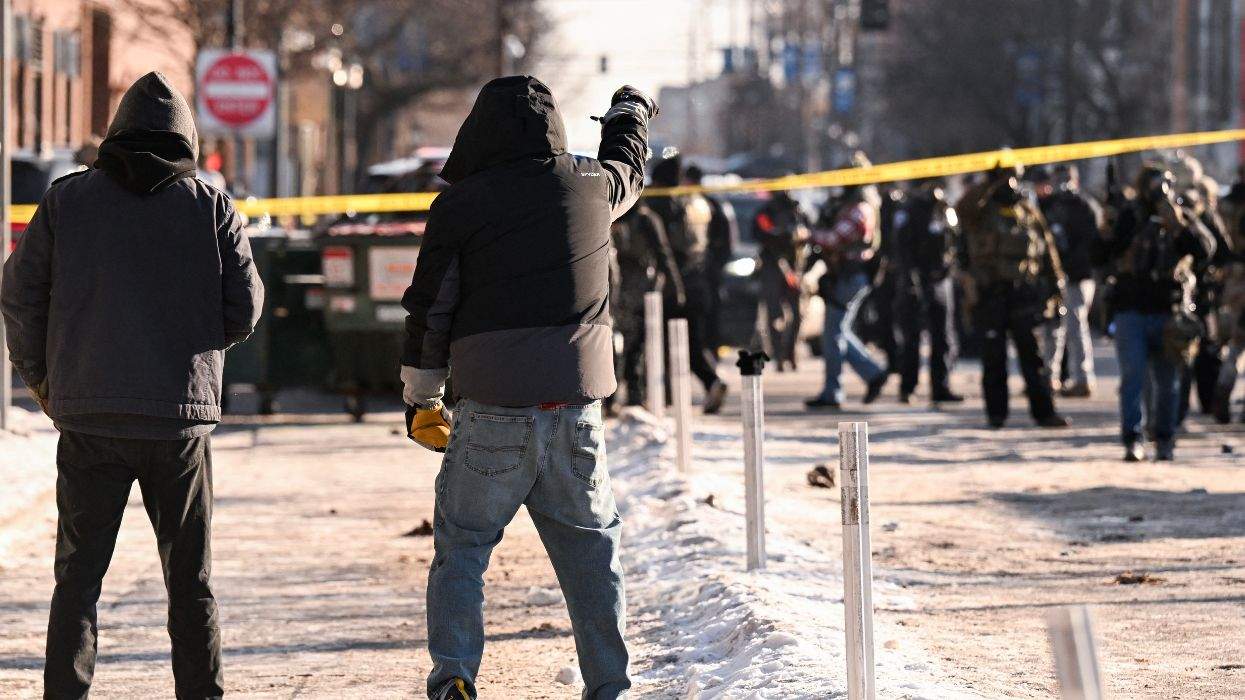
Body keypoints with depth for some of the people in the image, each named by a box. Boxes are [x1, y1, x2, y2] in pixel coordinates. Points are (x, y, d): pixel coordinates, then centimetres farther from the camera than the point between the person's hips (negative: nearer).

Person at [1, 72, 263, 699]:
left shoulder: (66, 200, 2)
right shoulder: (212, 207, 1)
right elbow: (243, 310, 0)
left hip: (87, 418, 0)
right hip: (182, 417, 0)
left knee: (78, 575, 6)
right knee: (191, 581, 10)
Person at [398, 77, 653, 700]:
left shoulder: (459, 204, -3)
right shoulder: (591, 185, 6)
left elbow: (429, 310, 1)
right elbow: (627, 165, 31)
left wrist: (419, 399, 13)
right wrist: (631, 111, 54)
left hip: (493, 411, -2)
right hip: (575, 404, 2)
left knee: (462, 544, 6)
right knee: (590, 549, 11)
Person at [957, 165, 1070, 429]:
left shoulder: (1029, 211, 13)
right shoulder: (982, 211, 3)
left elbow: (1047, 249, 16)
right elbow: (964, 209, -22)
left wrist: (1054, 287, 12)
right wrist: (990, 187, -18)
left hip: (1025, 292, 2)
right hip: (989, 295, -2)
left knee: (1033, 353, -1)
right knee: (994, 356, 3)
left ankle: (1043, 411, 0)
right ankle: (996, 413, 10)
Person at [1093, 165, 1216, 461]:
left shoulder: (1183, 218, 4)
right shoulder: (1129, 218, 4)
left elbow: (1205, 249, -12)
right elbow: (1099, 256, 1)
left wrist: (1179, 225, -23)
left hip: (1169, 311, 1)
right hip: (1130, 311, -1)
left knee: (1167, 381, 7)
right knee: (1132, 375, -10)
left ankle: (1165, 441, 18)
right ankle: (1132, 441, -9)